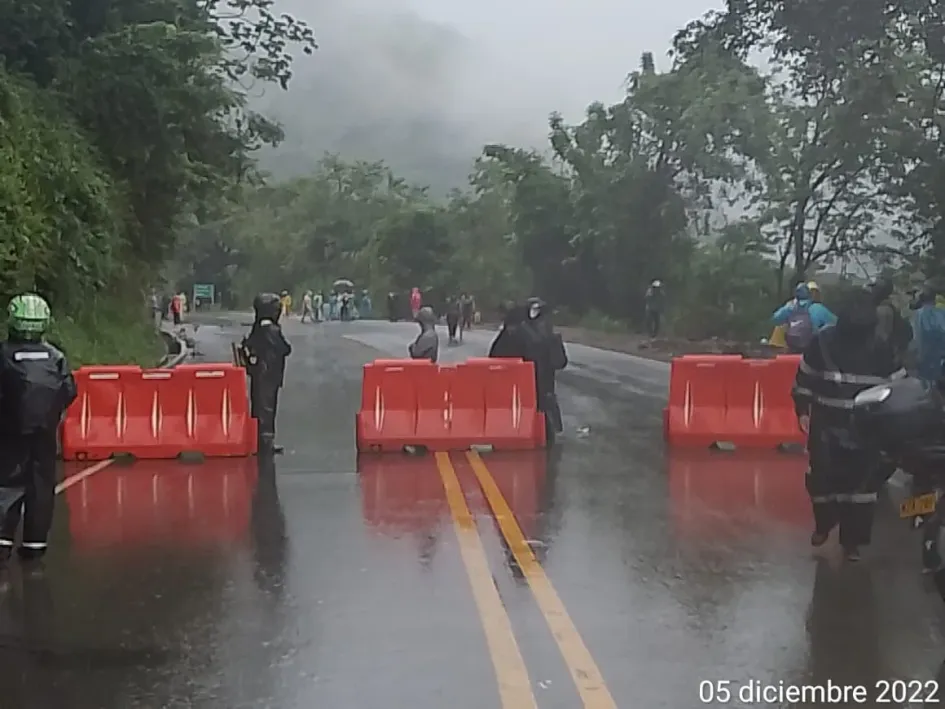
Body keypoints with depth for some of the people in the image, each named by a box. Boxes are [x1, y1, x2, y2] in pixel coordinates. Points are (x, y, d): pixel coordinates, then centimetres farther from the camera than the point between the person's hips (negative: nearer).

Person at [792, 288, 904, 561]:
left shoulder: (880, 349, -5)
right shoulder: (823, 342, -8)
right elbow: (805, 378, 1)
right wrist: (802, 411, -2)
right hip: (826, 426, -1)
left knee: (862, 483, 2)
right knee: (822, 478, 6)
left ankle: (852, 539, 16)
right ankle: (823, 524, 33)